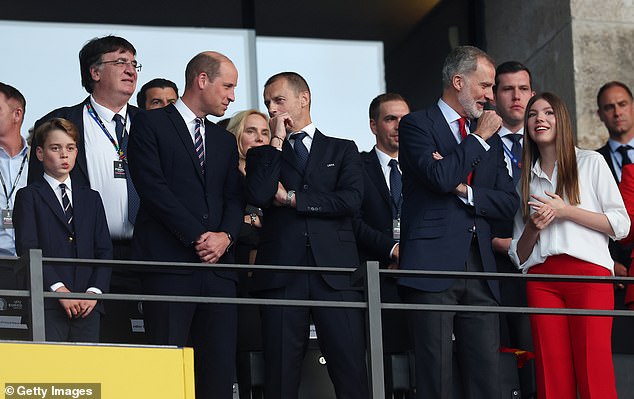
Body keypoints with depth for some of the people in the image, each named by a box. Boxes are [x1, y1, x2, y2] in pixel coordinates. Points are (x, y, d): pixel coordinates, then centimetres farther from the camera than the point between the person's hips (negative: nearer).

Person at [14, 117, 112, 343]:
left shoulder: (91, 198, 21)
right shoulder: (29, 197, 7)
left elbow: (104, 251, 14)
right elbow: (27, 249, -4)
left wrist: (95, 291, -3)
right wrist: (59, 289, -14)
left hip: (87, 306, 4)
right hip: (47, 306, -4)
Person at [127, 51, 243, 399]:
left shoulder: (225, 141, 23)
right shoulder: (150, 124, 4)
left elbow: (234, 197, 16)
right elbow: (153, 187, -7)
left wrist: (225, 235, -6)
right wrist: (198, 237, -12)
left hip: (217, 264, 6)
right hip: (169, 261, -6)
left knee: (220, 366, -2)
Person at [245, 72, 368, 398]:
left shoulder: (342, 150, 17)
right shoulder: (262, 155, 19)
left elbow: (351, 200, 0)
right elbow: (257, 196, -2)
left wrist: (291, 198, 2)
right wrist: (277, 141, 3)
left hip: (336, 272, -1)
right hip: (281, 273, 1)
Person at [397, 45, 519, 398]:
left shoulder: (490, 138, 21)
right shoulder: (417, 125, 3)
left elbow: (509, 203, 13)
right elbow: (441, 177, -15)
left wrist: (466, 191, -3)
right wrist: (479, 138, -3)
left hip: (480, 267, 6)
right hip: (433, 265, -5)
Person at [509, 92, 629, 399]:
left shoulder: (591, 163, 12)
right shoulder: (525, 179, 22)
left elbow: (620, 225, 4)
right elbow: (519, 255, 22)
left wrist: (566, 211, -4)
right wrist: (533, 227, 2)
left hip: (588, 272, -3)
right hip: (541, 279, 3)